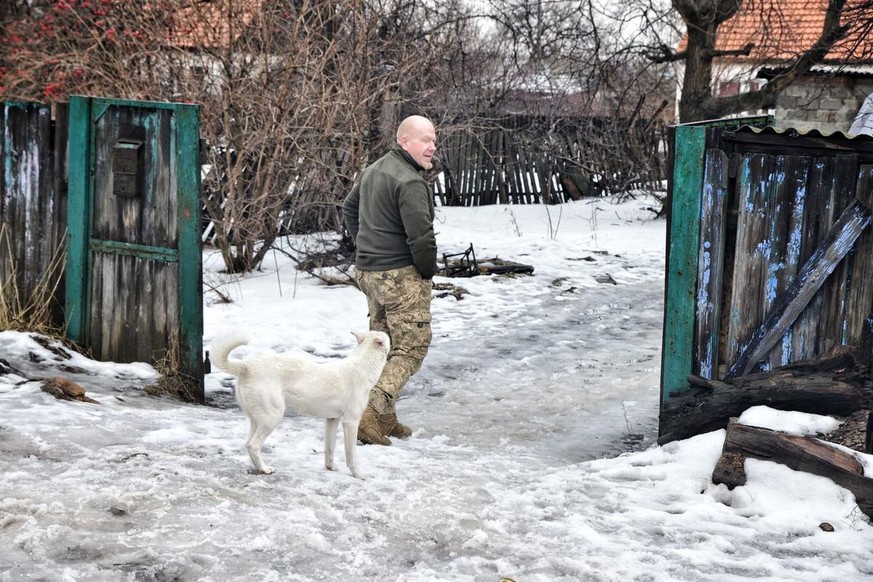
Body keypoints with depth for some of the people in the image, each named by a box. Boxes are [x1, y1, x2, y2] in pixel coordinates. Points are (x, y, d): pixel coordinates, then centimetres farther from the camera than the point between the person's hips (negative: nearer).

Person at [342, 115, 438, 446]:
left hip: (368, 271, 9)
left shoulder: (373, 170, 12)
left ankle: (385, 418, 23)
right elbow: (421, 235, -24)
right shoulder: (410, 182, -19)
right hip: (401, 276, -9)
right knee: (411, 348, -3)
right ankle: (370, 414, -13)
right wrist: (428, 272, -7)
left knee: (382, 345, 17)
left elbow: (349, 209, 26)